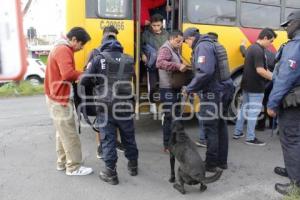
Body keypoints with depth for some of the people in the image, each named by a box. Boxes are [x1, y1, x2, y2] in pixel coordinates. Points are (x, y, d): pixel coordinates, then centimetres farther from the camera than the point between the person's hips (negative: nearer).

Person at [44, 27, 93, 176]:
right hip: (60, 99, -11)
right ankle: (73, 167, 8)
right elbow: (67, 74, -31)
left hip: (57, 97, 11)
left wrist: (78, 76, 0)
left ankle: (62, 162, 28)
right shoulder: (64, 50, -18)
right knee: (69, 134, -3)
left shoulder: (60, 48, 17)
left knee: (63, 132, 17)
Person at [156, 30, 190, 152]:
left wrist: (183, 67, 1)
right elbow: (160, 63, -32)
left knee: (176, 115, 17)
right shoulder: (165, 49, -13)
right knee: (169, 117, -6)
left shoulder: (175, 50, 18)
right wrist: (178, 66, -36)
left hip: (176, 88, 10)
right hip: (168, 89, -10)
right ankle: (167, 145, 3)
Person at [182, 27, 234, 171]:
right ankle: (222, 161, 28)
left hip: (212, 94, -10)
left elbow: (205, 72, -26)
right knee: (221, 125, 15)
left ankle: (211, 164, 10)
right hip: (223, 90, 10)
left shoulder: (203, 47, -12)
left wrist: (189, 89, -16)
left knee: (210, 129, -1)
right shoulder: (211, 45, 18)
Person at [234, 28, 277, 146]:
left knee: (244, 108, 17)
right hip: (256, 87, -10)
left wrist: (272, 75, 13)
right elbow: (260, 70, -26)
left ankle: (237, 132, 25)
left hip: (247, 85, 10)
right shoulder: (259, 51, -19)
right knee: (253, 111, -1)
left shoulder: (252, 48, 12)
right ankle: (250, 138, 8)